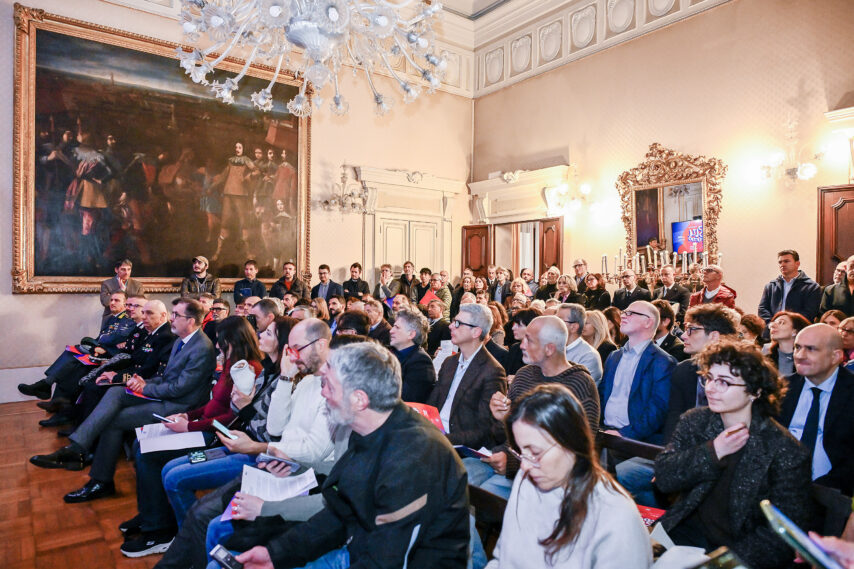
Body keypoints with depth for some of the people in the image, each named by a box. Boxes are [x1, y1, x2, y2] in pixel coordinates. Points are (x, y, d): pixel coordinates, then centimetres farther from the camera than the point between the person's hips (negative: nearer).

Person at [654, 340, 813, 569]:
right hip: (689, 531, 3)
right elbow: (663, 478, -8)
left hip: (740, 549, -3)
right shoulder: (694, 421, 0)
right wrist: (713, 452, -20)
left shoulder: (785, 452, -12)